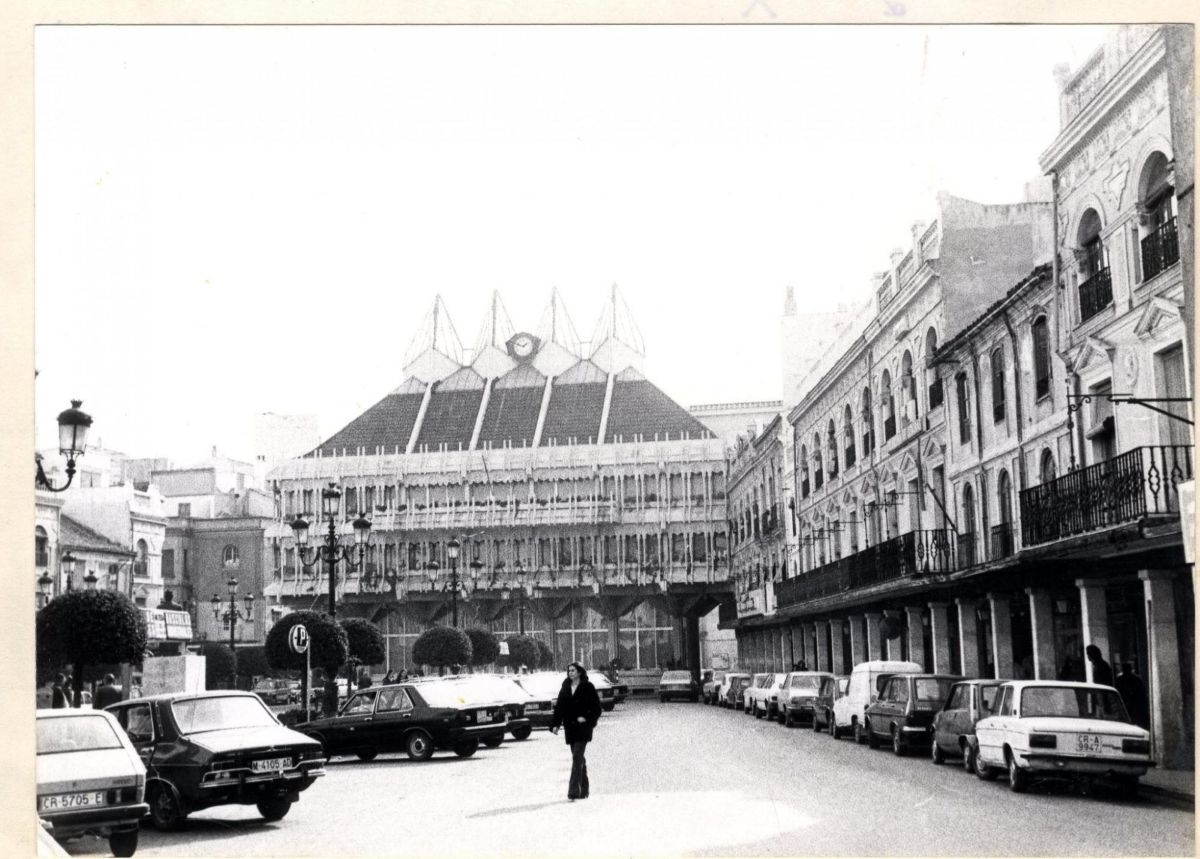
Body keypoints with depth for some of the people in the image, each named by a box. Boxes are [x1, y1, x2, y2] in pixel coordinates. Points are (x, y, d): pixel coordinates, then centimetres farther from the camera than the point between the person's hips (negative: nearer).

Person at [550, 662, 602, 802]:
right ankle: (583, 790, 21)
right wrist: (555, 724, 1)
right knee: (579, 758, 12)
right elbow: (559, 706, 10)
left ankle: (574, 791, -17)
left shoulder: (587, 687, -5)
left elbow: (596, 706, -3)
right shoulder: (565, 688, 10)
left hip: (582, 727, -6)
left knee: (577, 757, -13)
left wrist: (587, 718, -15)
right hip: (570, 727, 6)